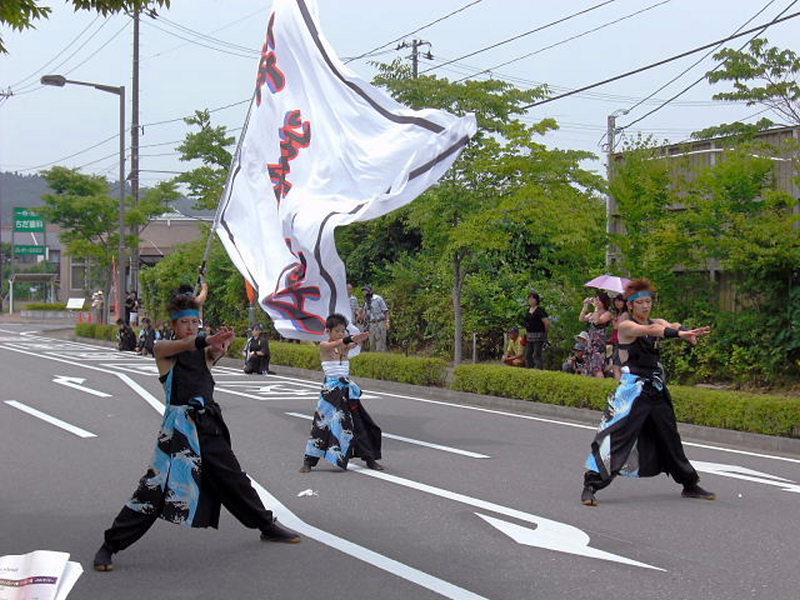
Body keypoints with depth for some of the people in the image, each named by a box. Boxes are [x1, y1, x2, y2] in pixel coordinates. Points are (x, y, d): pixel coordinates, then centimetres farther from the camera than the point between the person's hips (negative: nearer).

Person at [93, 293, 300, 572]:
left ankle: (268, 526, 34)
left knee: (233, 478, 17)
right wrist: (206, 340, -43)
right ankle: (110, 545, -8)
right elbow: (181, 345, -23)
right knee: (158, 484, -12)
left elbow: (215, 353, -10)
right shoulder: (164, 349, 2)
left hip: (208, 423, 5)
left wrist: (221, 345, -36)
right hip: (180, 423, -5)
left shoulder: (203, 352, 15)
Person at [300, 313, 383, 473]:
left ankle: (370, 459, 15)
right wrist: (351, 339, -48)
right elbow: (334, 344, -29)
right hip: (330, 390, -5)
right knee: (323, 424, -7)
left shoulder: (345, 347, 7)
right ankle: (308, 462, 0)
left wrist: (360, 339, -42)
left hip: (347, 389, 5)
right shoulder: (324, 346, -5)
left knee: (359, 423, 6)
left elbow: (352, 344, -17)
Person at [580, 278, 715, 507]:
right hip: (633, 389, -6)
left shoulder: (657, 322, 10)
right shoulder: (626, 326, -7)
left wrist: (690, 332, -36)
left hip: (656, 389, 6)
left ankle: (690, 485, 27)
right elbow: (648, 330, -27)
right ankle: (590, 486, -10)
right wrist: (679, 333, -42)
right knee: (618, 435, -13)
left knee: (670, 437, 15)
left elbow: (671, 327, -12)